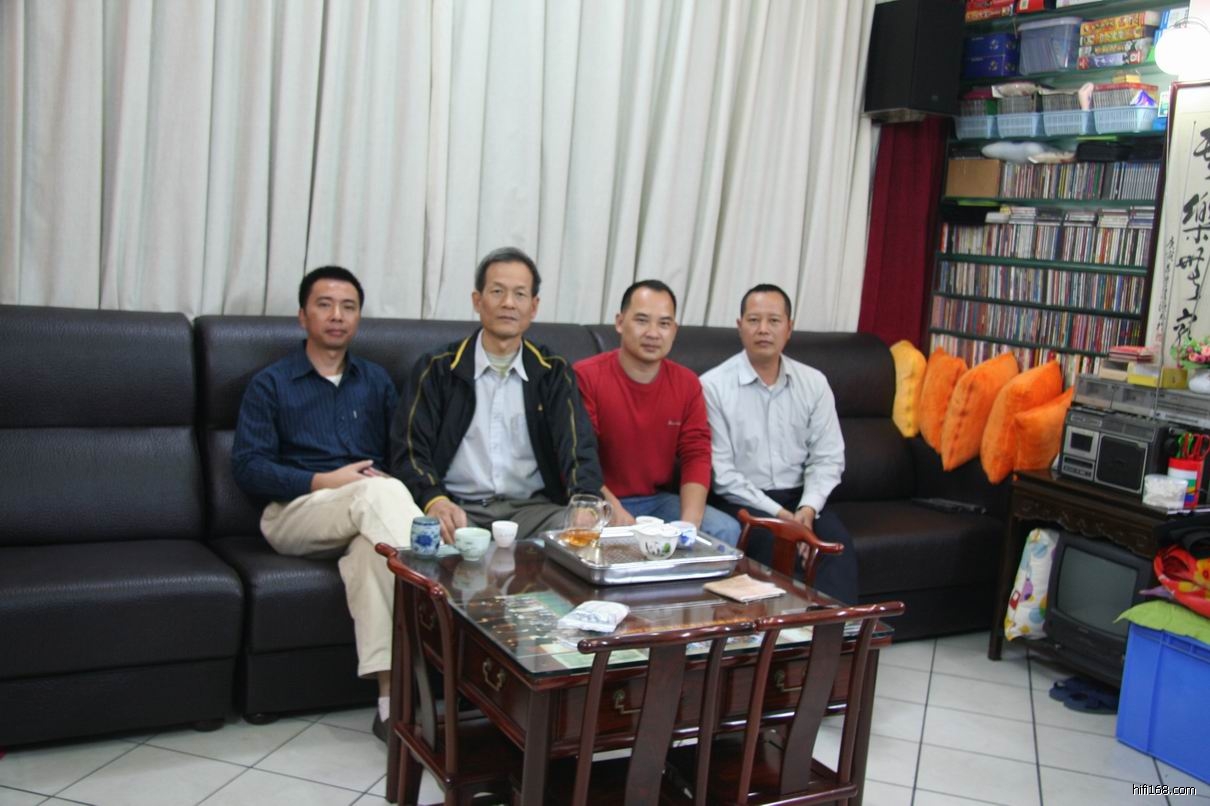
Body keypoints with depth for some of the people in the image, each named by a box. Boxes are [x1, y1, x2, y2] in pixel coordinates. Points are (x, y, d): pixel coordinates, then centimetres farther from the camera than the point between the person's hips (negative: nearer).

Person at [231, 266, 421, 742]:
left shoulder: (376, 381, 22)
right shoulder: (271, 384, 11)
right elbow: (248, 468, -1)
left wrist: (386, 481, -10)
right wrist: (324, 482, -14)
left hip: (362, 515, 3)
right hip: (294, 513, -2)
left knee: (372, 544, -38)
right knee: (379, 494, -36)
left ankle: (392, 697, -45)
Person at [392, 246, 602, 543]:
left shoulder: (553, 372, 11)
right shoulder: (438, 369, 7)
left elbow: (578, 446, 0)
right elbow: (409, 451, 1)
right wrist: (435, 500, -22)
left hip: (532, 508, 2)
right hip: (459, 510, -2)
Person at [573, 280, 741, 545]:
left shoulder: (687, 384, 4)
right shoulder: (585, 377, -11)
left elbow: (696, 455, 1)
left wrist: (689, 522, -15)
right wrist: (616, 514, -26)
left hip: (659, 501, 4)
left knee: (726, 530, -16)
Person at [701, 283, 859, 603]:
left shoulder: (814, 382, 6)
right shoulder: (713, 385, -7)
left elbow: (827, 457, 4)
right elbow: (721, 471, -11)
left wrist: (808, 508, -15)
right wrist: (777, 513, -17)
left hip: (799, 497, 4)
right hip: (742, 500, -3)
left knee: (838, 541, -24)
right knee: (774, 542, -32)